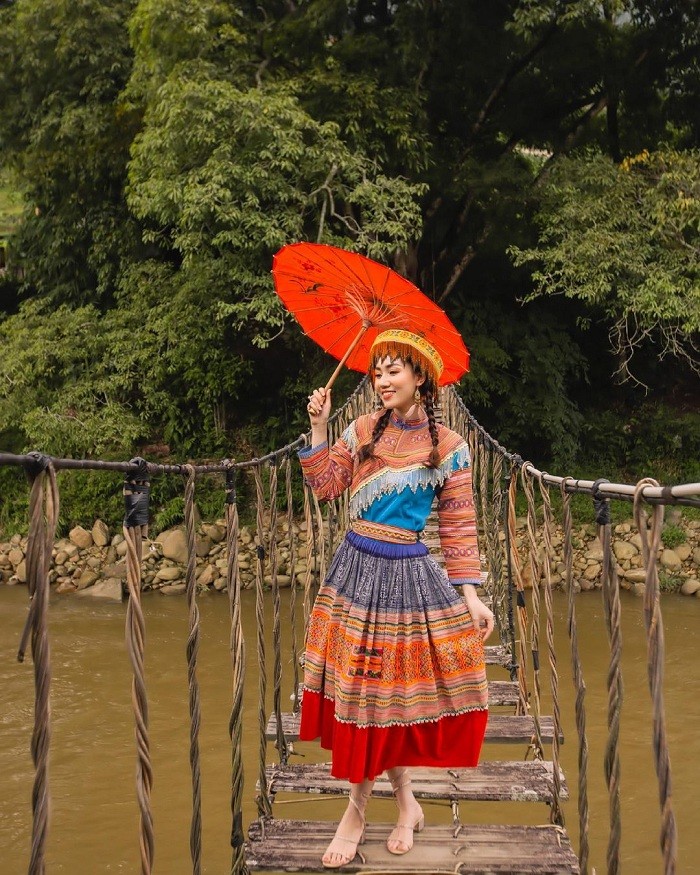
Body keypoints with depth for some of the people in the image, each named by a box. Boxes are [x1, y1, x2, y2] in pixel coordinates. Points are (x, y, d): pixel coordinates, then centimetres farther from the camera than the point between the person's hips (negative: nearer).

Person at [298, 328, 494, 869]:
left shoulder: (448, 446, -6)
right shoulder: (363, 430, 4)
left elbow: (459, 526, -4)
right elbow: (324, 487, 3)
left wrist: (470, 596, -8)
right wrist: (318, 428, -5)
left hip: (409, 574, -4)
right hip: (357, 567, 4)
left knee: (380, 688, 4)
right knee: (359, 689, 7)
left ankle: (358, 809, 22)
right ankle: (406, 803, 25)